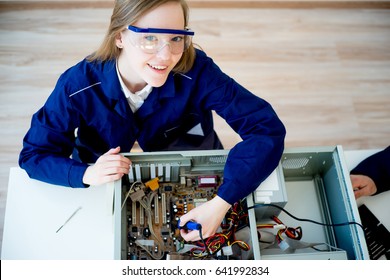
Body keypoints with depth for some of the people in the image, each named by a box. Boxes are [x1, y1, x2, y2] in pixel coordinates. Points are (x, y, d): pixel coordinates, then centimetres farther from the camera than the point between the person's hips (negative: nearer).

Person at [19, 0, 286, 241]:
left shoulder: (196, 71, -29)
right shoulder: (79, 85, -27)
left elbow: (266, 127, -31)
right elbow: (34, 154, -16)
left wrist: (221, 203, -43)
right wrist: (88, 174, -37)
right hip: (106, 184, 1)